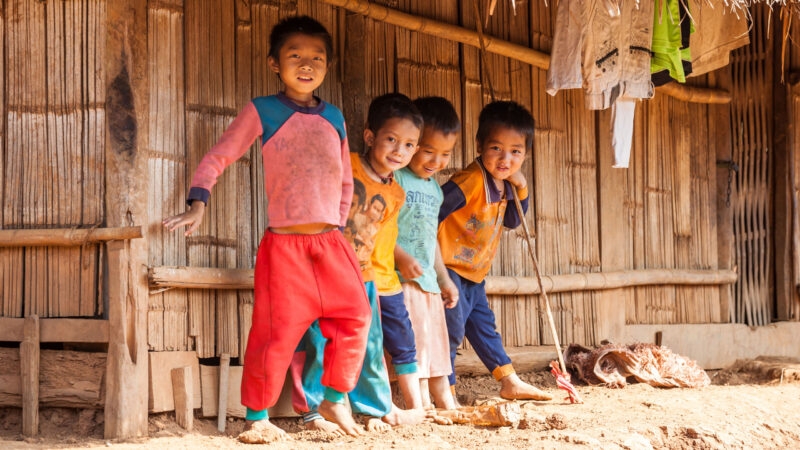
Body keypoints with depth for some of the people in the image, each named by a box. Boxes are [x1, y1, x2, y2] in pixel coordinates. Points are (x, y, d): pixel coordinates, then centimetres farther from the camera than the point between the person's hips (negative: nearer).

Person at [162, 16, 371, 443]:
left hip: (330, 243, 4)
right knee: (276, 332, -5)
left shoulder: (334, 118, 11)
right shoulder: (262, 111, -1)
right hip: (284, 244, -4)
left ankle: (335, 399, 20)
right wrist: (197, 205, -11)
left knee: (354, 317, 1)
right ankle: (257, 418, 9)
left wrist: (339, 225, 12)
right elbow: (217, 157, 0)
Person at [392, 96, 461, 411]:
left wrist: (444, 278, 27)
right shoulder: (394, 178, -9)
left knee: (436, 344, 13)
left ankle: (446, 403, 21)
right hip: (401, 277, -9)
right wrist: (400, 256, -26)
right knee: (413, 340, -12)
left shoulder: (434, 188, 19)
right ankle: (419, 407, -9)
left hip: (428, 278, 9)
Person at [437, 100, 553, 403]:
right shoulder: (471, 181, -25)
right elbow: (433, 213, -26)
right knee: (452, 330, -5)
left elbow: (511, 221, 14)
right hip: (450, 269, -9)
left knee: (484, 327, 19)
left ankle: (511, 383, 26)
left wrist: (521, 190, -3)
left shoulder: (504, 184, 4)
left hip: (474, 275, 9)